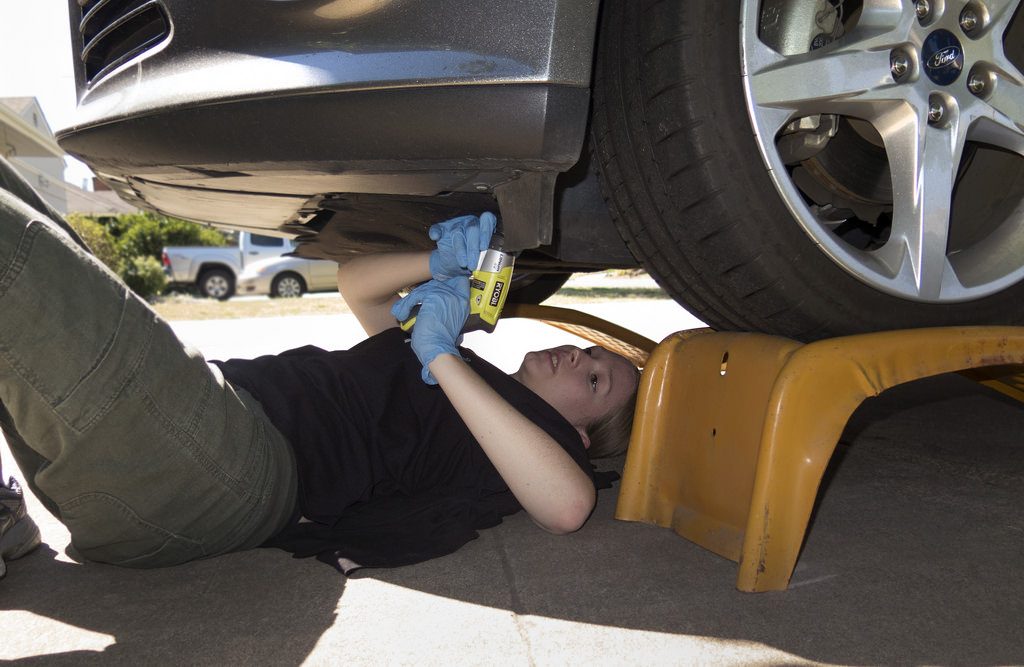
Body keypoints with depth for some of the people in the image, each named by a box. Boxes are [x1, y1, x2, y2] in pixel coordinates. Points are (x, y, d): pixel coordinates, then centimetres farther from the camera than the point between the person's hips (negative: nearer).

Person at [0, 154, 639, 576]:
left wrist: (442, 358, -11)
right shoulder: (462, 371, 32)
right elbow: (354, 283, 35)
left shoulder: (538, 425, 9)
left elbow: (568, 506, -16)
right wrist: (440, 263, 14)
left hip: (231, 470, -9)